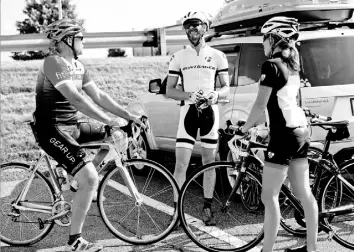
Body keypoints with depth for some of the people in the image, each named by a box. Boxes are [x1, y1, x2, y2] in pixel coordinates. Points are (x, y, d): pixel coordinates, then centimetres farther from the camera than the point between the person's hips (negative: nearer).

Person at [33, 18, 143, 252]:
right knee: (90, 179, -19)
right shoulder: (54, 63, -18)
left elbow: (99, 96, 9)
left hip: (70, 125, 9)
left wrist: (129, 115, 0)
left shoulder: (78, 66, 11)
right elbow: (75, 98, -28)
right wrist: (108, 120, -27)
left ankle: (85, 188, 24)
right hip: (52, 129, -9)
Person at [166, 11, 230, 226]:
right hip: (188, 111, -1)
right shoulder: (179, 57, 4)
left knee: (209, 162, 8)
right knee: (181, 164, -6)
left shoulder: (217, 56, 5)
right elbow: (169, 90, 4)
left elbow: (226, 87, 7)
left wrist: (216, 94, -16)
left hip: (210, 111, 1)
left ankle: (207, 208, 18)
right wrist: (189, 95, -15)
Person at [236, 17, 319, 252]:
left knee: (269, 197, -3)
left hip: (284, 135, -9)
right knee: (304, 193, 15)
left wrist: (244, 129, -4)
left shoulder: (271, 65, -13)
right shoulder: (292, 65, 12)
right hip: (301, 131, 9)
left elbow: (260, 105, -16)